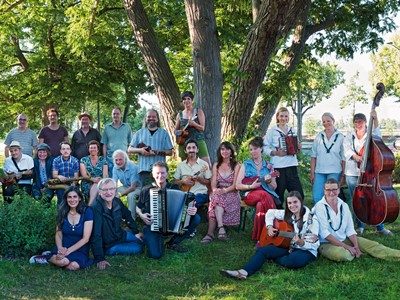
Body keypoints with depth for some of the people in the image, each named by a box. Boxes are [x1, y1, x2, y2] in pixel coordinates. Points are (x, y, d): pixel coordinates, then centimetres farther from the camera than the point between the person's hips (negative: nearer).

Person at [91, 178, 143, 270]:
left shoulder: (117, 201, -10)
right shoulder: (96, 208, -32)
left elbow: (127, 216, 11)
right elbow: (96, 235, -33)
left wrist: (135, 232, 15)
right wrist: (100, 259, -34)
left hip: (121, 234, 8)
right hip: (109, 245, -7)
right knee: (139, 248, -10)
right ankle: (113, 251, 5)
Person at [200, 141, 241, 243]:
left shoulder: (236, 165, 4)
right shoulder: (216, 165, 16)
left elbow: (235, 185, -4)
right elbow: (213, 183, 6)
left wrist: (225, 190, -22)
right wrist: (215, 190, -17)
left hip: (232, 193, -3)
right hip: (219, 192, 3)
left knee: (216, 200, -34)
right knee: (215, 196, -34)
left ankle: (210, 233, -40)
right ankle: (221, 228, -43)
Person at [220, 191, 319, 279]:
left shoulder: (311, 219, -14)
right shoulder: (287, 214, 4)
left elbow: (312, 244, -17)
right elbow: (270, 212, 17)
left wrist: (301, 243, -39)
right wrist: (269, 227, 1)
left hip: (306, 251, -5)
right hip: (287, 246, 5)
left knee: (294, 260, -40)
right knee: (262, 250, -15)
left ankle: (272, 258, -8)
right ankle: (243, 272, -35)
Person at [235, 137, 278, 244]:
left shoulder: (268, 166, 15)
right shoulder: (246, 165, 11)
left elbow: (274, 187, 15)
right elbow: (238, 186, 5)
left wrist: (269, 181, -7)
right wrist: (251, 186, -11)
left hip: (267, 193, 1)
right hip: (250, 195, -1)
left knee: (261, 204, -37)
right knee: (264, 195, -37)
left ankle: (260, 238, -29)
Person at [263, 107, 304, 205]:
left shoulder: (292, 130, 14)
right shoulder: (272, 131, 1)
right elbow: (265, 148, -4)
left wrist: (298, 147, 3)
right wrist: (275, 153, -19)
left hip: (291, 165, 4)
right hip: (278, 166, -4)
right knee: (278, 196, 1)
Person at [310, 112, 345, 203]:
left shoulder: (340, 137, 2)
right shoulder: (319, 136, 8)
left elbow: (343, 158, 1)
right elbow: (313, 156, 8)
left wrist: (343, 175, -3)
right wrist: (312, 173, 4)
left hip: (334, 172, -2)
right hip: (319, 172, 2)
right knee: (317, 198, -5)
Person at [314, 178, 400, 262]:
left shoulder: (344, 206, 5)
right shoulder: (319, 207, -13)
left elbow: (350, 229, 5)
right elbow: (324, 233, -19)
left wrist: (356, 246, -14)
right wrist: (346, 246, -21)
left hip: (344, 239, 6)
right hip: (326, 243, -6)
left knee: (370, 244, -12)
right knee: (341, 254, -35)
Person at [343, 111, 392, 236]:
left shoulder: (371, 135, 8)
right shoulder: (349, 136, 10)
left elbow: (377, 131, -16)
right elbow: (346, 149, -6)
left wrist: (375, 118, -32)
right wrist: (355, 156, -27)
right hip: (352, 173, 1)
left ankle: (380, 228, 4)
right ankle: (360, 226, 17)